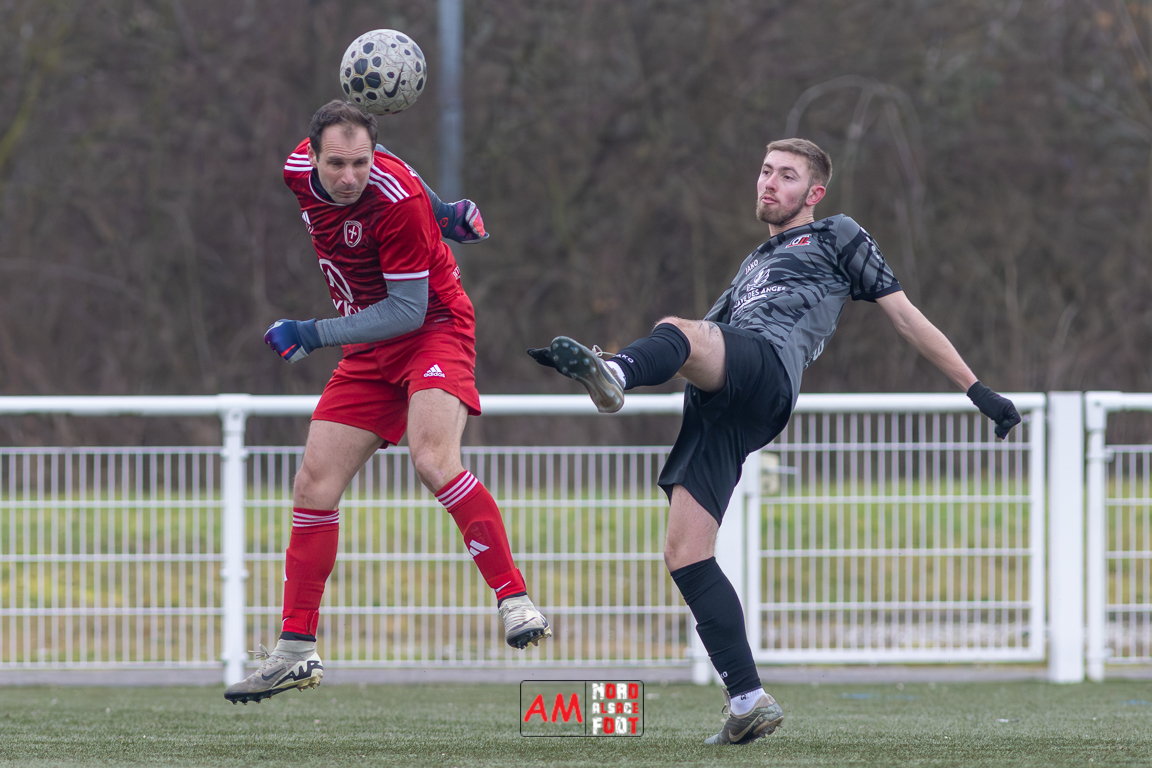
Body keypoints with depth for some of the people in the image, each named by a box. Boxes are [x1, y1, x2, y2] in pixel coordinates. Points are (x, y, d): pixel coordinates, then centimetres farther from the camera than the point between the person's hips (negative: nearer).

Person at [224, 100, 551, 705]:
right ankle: (295, 653, 8)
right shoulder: (301, 169, -7)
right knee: (314, 485, 1)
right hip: (368, 354, 7)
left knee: (432, 457, -32)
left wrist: (314, 334, -23)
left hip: (433, 331, -7)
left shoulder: (399, 201, -27)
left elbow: (408, 310, -23)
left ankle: (516, 603, -29)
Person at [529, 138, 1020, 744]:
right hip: (716, 401, 7)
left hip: (767, 365, -7)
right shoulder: (751, 268, 41)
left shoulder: (837, 237, 24)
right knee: (684, 552, -8)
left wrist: (975, 389, 16)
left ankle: (611, 374, -74)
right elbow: (708, 334, 38)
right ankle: (748, 702, -8)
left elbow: (905, 316, 21)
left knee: (679, 331, -38)